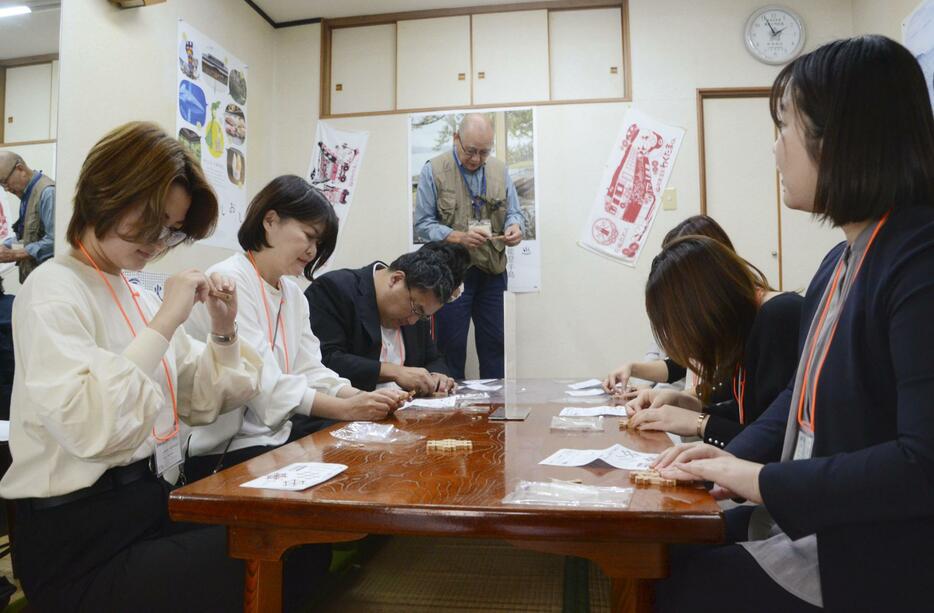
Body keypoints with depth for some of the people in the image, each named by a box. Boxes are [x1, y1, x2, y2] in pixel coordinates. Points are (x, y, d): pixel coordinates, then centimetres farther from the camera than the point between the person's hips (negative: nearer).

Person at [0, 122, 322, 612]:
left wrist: (224, 332, 0)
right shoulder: (52, 290, -11)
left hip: (155, 502, 7)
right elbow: (87, 429, -28)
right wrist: (165, 323, -23)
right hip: (81, 543, -7)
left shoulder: (137, 295, 11)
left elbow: (198, 404, 14)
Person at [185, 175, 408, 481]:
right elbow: (260, 383, -22)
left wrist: (363, 399, -14)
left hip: (275, 432, 8)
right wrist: (345, 409, -24)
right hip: (221, 449, -7)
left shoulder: (293, 294, 12)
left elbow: (310, 370, 3)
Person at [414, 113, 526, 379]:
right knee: (451, 345, 3)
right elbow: (423, 224, -7)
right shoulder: (434, 170, -5)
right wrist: (460, 237, -23)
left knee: (494, 344, 11)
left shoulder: (499, 170, 7)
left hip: (493, 271, 4)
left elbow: (513, 212, 11)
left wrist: (515, 227, -14)